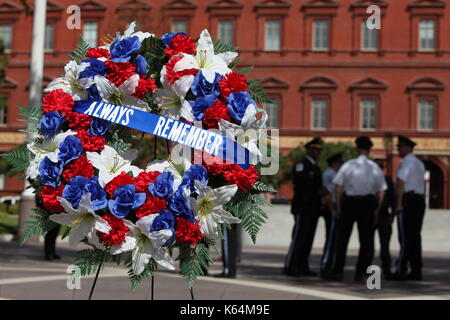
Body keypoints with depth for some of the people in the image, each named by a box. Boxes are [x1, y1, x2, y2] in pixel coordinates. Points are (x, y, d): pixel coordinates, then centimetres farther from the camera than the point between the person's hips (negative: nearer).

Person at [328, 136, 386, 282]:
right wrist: (376, 211, 7)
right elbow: (381, 192, 0)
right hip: (367, 204, 1)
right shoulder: (375, 168, 1)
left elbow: (338, 187, -4)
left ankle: (338, 271, 8)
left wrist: (338, 207, 2)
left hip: (348, 203, 0)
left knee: (342, 238, 8)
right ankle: (360, 272, 6)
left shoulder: (347, 165, -2)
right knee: (366, 240, 9)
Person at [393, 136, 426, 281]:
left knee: (405, 238, -8)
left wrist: (399, 204, -16)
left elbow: (400, 183, -16)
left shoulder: (406, 162, -9)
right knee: (415, 237, 9)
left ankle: (401, 271, -7)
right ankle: (416, 272, 9)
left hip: (408, 200, -9)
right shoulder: (419, 163, 20)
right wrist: (421, 202, 19)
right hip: (420, 201, 9)